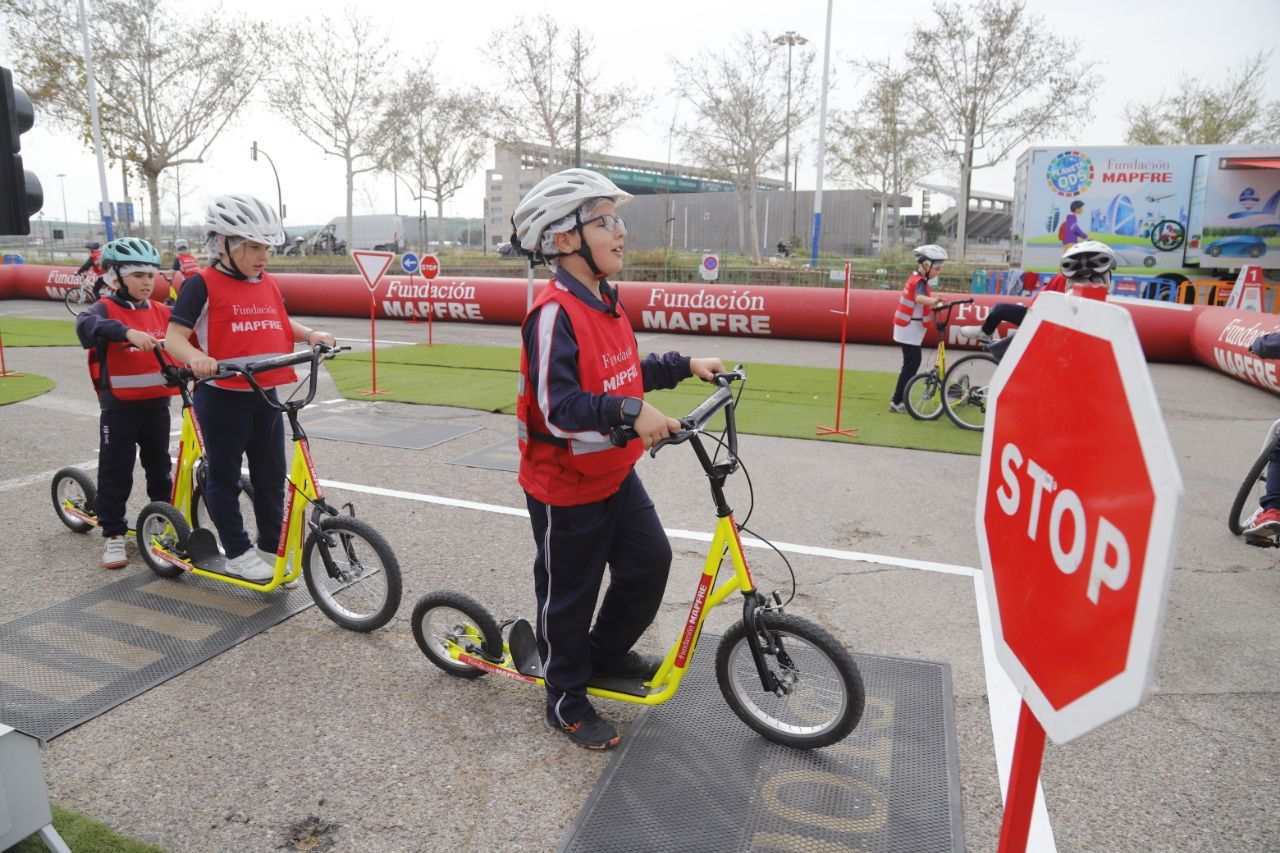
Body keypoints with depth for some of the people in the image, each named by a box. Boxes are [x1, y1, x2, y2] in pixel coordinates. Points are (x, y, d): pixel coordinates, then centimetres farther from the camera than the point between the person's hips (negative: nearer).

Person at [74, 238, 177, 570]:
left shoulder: (161, 312, 8)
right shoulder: (106, 309, -8)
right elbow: (86, 325, -28)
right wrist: (127, 332, -45)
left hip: (156, 403, 4)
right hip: (119, 407, -4)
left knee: (160, 468, 15)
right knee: (116, 472, 3)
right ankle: (113, 534, 14)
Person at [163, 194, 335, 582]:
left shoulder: (267, 284, 9)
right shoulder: (203, 284, -9)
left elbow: (282, 324, 23)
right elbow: (174, 337, -12)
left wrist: (311, 335, 2)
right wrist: (196, 358, -33)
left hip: (265, 395, 6)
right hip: (221, 396, -6)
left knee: (271, 476, 12)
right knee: (224, 477, 8)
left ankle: (272, 548, 26)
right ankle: (237, 553, 21)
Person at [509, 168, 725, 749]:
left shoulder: (606, 301, 6)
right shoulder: (555, 313, -24)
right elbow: (557, 409, -30)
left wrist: (684, 366, 11)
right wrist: (631, 412, -39)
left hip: (615, 473, 8)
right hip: (565, 484, -8)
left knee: (650, 561, 13)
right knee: (570, 592, 8)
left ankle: (605, 653, 37)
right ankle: (566, 701, 31)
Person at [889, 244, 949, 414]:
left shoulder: (915, 278, 11)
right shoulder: (920, 282, -19)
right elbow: (919, 298, -42)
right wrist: (934, 301, -59)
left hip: (908, 328, 10)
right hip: (910, 328, -10)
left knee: (912, 363, 14)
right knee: (911, 364, -7)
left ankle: (900, 400, 19)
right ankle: (896, 403, -5)